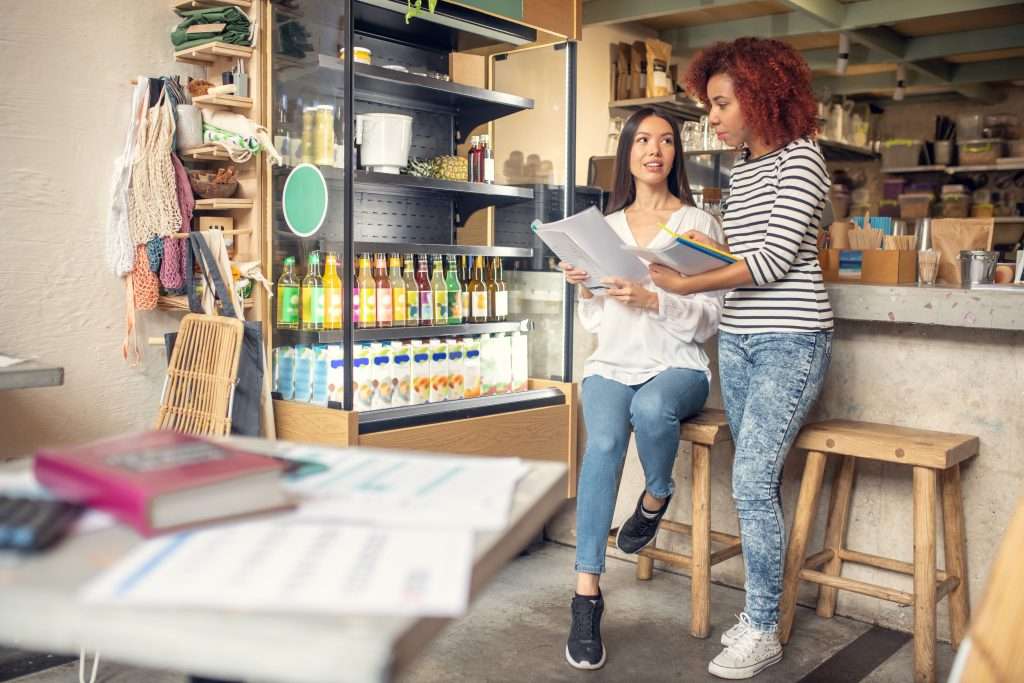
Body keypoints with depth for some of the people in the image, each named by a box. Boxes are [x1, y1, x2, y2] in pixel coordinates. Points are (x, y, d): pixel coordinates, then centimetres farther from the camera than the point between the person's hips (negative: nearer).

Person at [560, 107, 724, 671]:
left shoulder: (698, 222, 4)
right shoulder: (606, 226, 14)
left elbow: (709, 318, -2)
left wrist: (653, 300, -17)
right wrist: (584, 289, -4)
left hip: (677, 366, -2)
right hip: (612, 363, 2)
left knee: (651, 409, -38)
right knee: (603, 442, -29)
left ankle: (655, 497, -4)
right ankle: (587, 596, -25)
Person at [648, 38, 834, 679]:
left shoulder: (799, 158, -7)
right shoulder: (740, 169, 17)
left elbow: (778, 258, -16)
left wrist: (690, 284, -21)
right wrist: (708, 250, -1)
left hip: (791, 341, -7)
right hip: (738, 339, 8)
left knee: (752, 482, -10)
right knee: (758, 481, 9)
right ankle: (762, 608, 19)